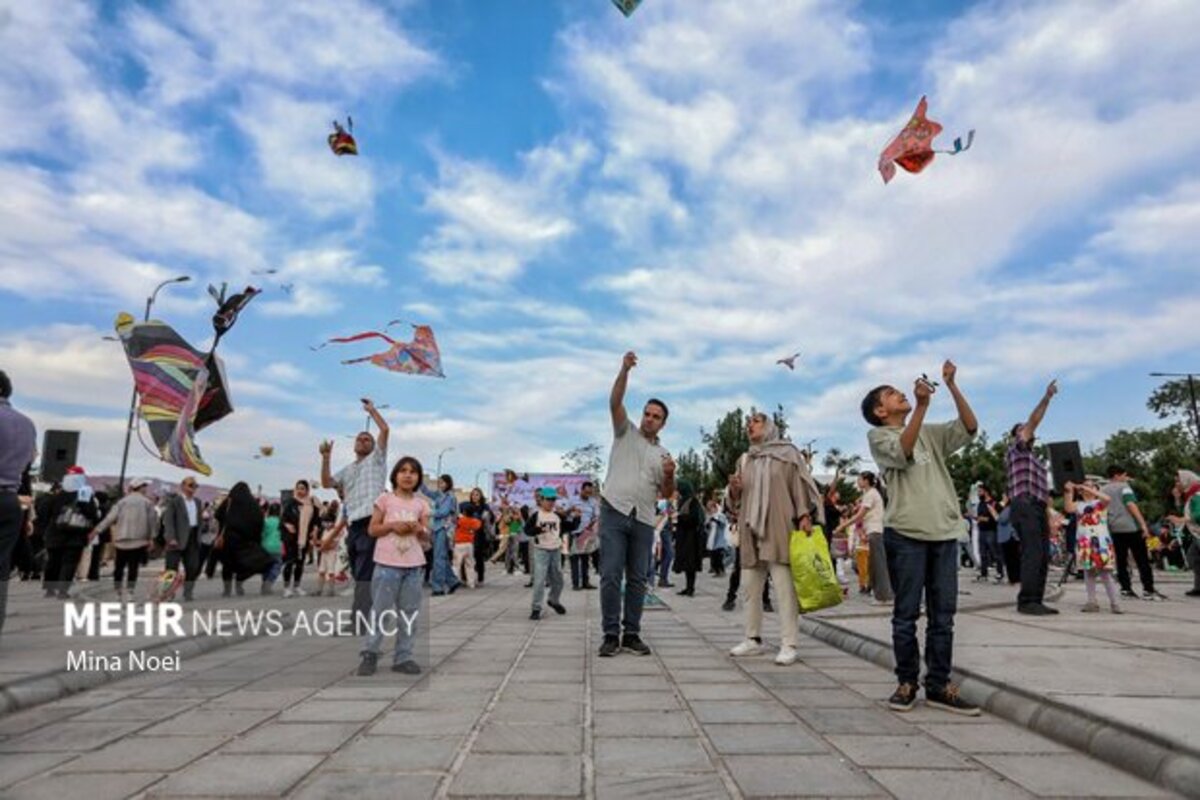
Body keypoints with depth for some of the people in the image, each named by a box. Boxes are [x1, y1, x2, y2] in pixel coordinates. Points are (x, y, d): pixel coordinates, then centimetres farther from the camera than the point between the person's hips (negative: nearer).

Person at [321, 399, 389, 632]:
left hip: (371, 522, -7)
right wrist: (326, 458, 2)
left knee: (365, 575, -10)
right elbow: (326, 483, 11)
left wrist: (371, 409, 10)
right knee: (359, 575, 11)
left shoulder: (376, 459, 9)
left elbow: (385, 430, -1)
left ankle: (359, 621, -11)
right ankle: (365, 618, 19)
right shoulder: (347, 470, 25)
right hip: (354, 524, 7)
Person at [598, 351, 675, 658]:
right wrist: (625, 370, -21)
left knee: (637, 579, 6)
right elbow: (615, 402, -8)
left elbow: (667, 494, 14)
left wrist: (670, 475, -7)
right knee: (611, 575, -6)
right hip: (614, 512, -3)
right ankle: (611, 635, 2)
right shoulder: (626, 432, 9)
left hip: (643, 520, 4)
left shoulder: (662, 454, 17)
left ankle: (631, 634, 15)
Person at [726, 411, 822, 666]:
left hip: (779, 530, -5)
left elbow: (800, 486, 0)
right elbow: (734, 501, 20)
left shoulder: (787, 453, 6)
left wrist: (804, 516, -11)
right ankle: (753, 639, 16)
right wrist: (733, 489, -2)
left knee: (784, 588, -8)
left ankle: (789, 644, -5)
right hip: (751, 532, 5)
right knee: (749, 587, 6)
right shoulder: (744, 461, 18)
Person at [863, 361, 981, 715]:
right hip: (905, 534, -5)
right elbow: (903, 453, -16)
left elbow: (970, 428, 7)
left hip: (944, 532, 5)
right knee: (906, 615, 1)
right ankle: (907, 682, 13)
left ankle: (939, 686, 15)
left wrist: (951, 385, -1)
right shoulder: (878, 436, 4)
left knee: (943, 615, 7)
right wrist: (922, 404, -23)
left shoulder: (930, 433, 19)